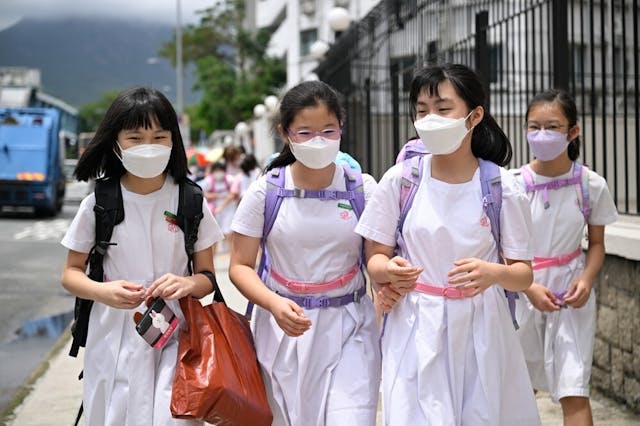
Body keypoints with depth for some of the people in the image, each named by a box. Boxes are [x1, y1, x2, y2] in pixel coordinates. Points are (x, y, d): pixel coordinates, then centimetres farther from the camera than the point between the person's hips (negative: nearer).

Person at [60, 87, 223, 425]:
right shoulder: (97, 204, -2)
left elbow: (207, 276, 6)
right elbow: (71, 273, 5)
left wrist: (188, 284, -18)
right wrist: (103, 292, -16)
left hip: (175, 338, 0)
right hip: (114, 340, 0)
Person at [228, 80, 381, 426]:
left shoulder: (362, 189, -2)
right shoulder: (265, 192, -4)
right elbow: (240, 266, -1)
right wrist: (274, 304, -20)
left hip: (347, 330, 0)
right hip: (283, 329, 1)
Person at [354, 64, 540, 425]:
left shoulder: (501, 188, -4)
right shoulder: (401, 179, -3)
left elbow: (524, 275, -1)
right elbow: (375, 258, 3)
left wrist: (493, 273, -23)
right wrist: (389, 270, -20)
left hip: (480, 329, 1)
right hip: (415, 330, 0)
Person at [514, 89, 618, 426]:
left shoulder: (592, 185, -7)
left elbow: (596, 243, 5)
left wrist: (586, 279, -14)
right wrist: (529, 287, -18)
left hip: (571, 296, 0)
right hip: (522, 292, 1)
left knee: (574, 393, -7)